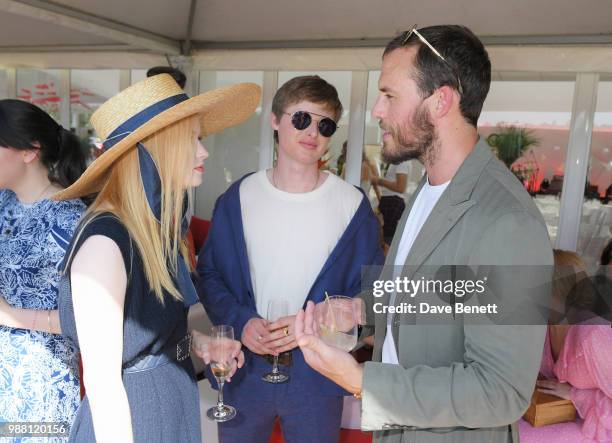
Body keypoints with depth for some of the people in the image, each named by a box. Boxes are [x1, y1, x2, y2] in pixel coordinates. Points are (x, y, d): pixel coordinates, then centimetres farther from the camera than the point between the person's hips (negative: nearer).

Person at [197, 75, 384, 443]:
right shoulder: (239, 196, -2)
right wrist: (241, 321, -13)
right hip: (244, 368, 2)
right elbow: (209, 272, 3)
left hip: (317, 374, -1)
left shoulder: (354, 204, -7)